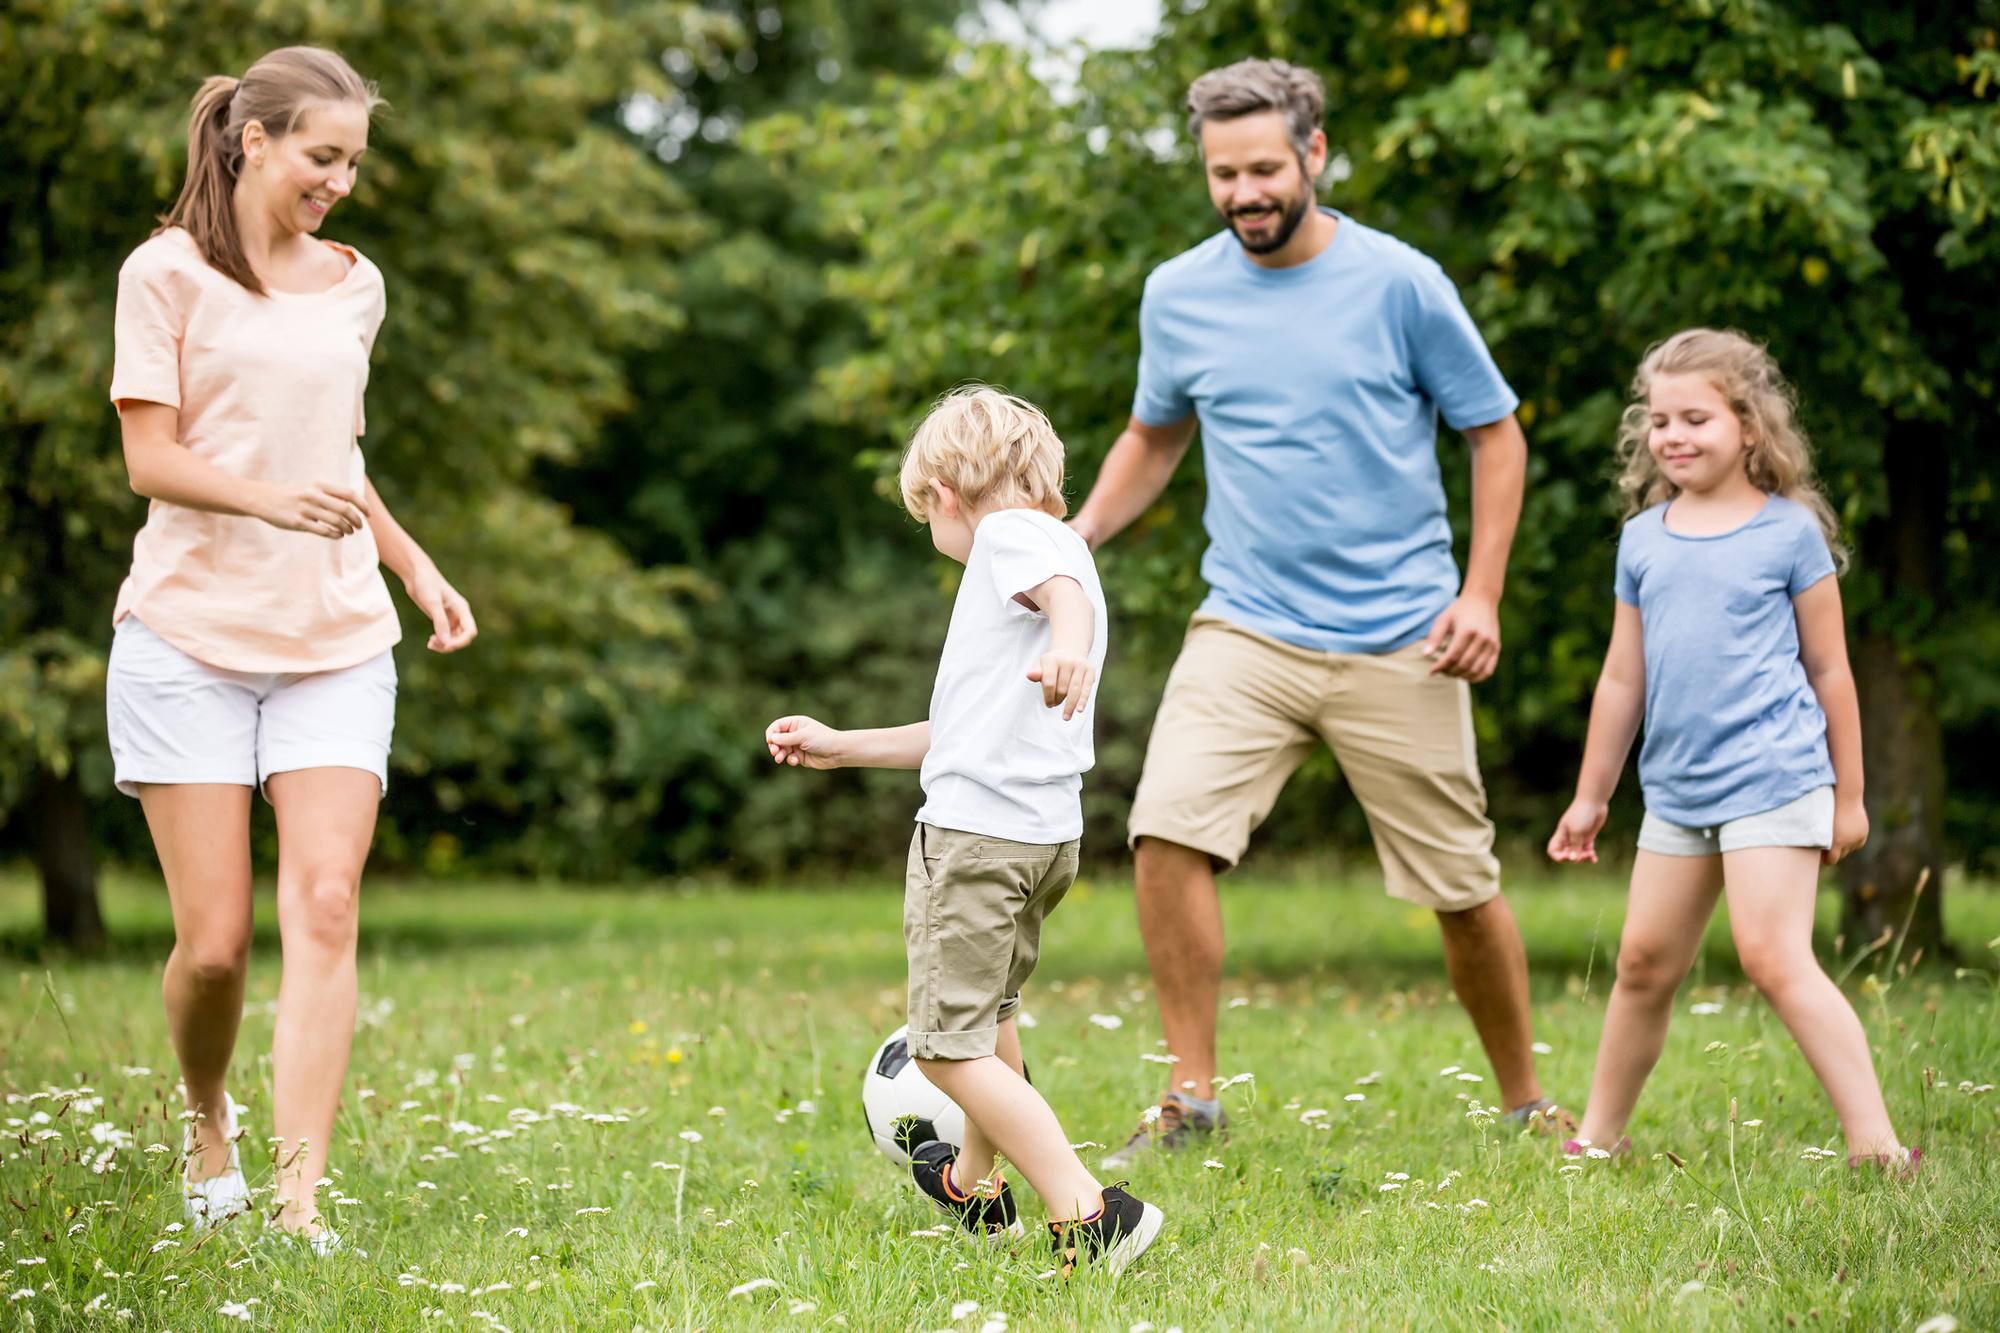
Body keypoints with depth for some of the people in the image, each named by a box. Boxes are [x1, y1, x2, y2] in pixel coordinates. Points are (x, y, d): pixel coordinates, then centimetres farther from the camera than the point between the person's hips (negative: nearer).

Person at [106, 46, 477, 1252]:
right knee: (214, 941, -4)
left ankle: (302, 1201, -17)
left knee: (325, 907, -13)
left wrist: (416, 566, 17)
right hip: (189, 634, -3)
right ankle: (209, 1122, 27)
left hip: (335, 642, 4)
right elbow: (150, 459, -7)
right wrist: (270, 498, -24)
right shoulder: (170, 272, 0)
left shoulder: (354, 287, 15)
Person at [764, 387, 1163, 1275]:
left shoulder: (1010, 533, -2)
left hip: (974, 833, -10)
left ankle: (1088, 1217, -19)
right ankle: (975, 1188, 51)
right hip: (1048, 834, 10)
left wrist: (1069, 644, -51)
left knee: (949, 1047, -9)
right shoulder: (1057, 546, 25)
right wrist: (840, 748, 36)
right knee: (991, 1009, 30)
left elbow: (1066, 589, -29)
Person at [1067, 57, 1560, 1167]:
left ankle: (1526, 1105, 25)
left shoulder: (1399, 284, -5)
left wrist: (1481, 595, -5)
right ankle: (1191, 1097, -7)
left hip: (1398, 644, -2)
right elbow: (1155, 435, 21)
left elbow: (1496, 434, 4)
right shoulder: (1178, 295, 3)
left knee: (1462, 889, 4)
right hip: (1246, 629, 2)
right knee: (1168, 832, -19)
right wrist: (1077, 534, 5)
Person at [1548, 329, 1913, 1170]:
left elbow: (1829, 670, 3)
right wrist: (1590, 798, 19)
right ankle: (1599, 1135, 24)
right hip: (1677, 788, 5)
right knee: (1645, 960, 10)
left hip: (1773, 780, -5)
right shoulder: (1643, 538, 10)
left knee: (1774, 957, -16)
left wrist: (1849, 795, 4)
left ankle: (1875, 1142, -15)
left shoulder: (1790, 531, -2)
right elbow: (1623, 678, 17)